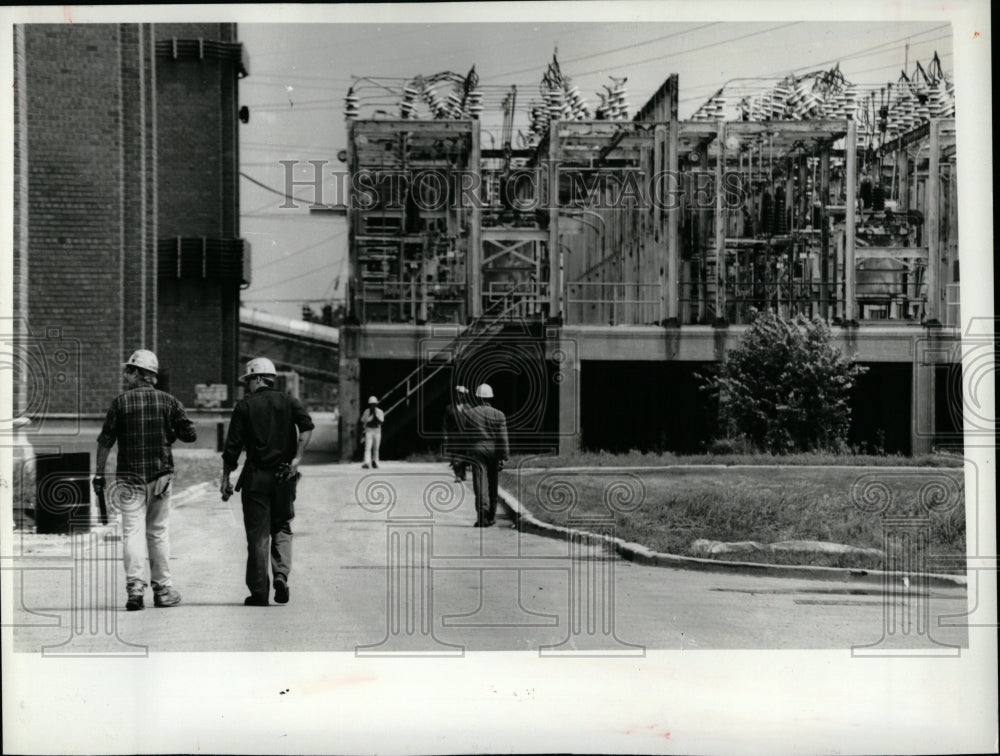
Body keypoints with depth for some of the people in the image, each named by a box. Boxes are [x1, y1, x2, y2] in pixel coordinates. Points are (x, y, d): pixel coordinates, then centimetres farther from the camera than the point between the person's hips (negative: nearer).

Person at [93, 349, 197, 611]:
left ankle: (135, 587, -17)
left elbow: (105, 441, -4)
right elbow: (191, 435, 1)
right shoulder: (168, 401, 3)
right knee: (158, 532, 12)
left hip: (130, 476, -2)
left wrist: (99, 474, 3)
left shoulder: (121, 402, -4)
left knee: (133, 531, -4)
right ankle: (163, 589, 15)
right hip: (161, 474, 3)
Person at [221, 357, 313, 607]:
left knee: (257, 534, 3)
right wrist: (297, 458, -11)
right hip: (284, 475, 2)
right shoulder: (289, 402, 7)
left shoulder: (244, 406, 2)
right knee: (282, 528, 16)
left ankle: (259, 592, 3)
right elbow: (307, 426, -11)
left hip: (255, 476, -2)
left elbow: (232, 447, -2)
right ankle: (281, 575, -4)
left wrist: (225, 478, 3)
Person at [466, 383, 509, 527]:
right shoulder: (499, 415, 0)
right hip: (494, 451, 1)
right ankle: (491, 516, 24)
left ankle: (482, 516, -22)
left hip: (476, 451, -1)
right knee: (493, 485, 14)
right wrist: (504, 457, -7)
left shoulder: (469, 414, 1)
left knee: (480, 483, -7)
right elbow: (503, 437, -6)